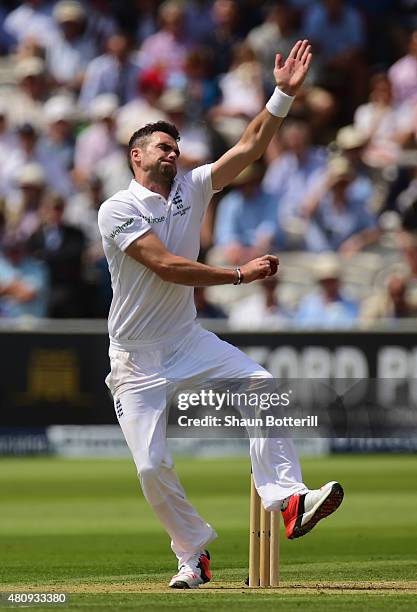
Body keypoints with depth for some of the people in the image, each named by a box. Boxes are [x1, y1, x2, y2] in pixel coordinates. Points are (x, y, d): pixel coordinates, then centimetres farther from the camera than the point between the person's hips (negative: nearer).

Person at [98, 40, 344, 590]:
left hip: (188, 340, 5)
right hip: (137, 358, -5)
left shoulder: (191, 190, 7)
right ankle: (194, 554, 9)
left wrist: (284, 94, -9)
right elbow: (167, 266, -21)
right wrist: (239, 275, -21)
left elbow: (249, 149, 1)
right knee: (152, 466, -9)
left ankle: (286, 499, -27)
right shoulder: (118, 210, -12)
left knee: (264, 386, -19)